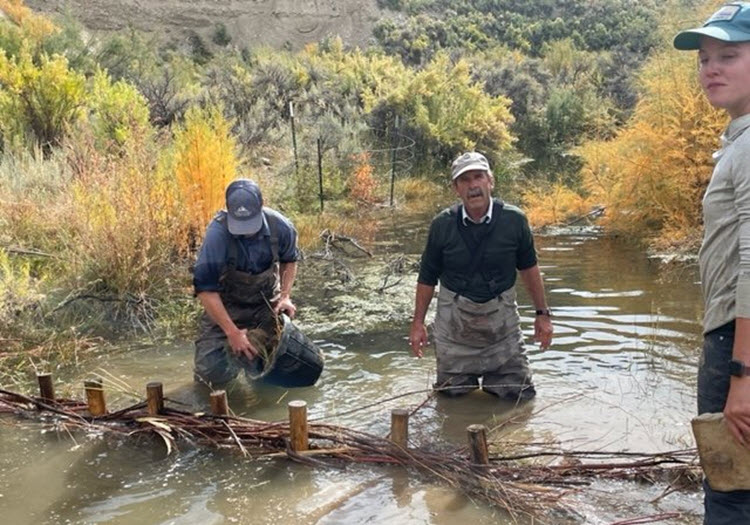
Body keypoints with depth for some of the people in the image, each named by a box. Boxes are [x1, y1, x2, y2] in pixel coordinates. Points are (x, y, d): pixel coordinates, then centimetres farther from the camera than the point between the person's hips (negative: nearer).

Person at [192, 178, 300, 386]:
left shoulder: (280, 227, -18)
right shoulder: (218, 233, -28)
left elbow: (289, 261, 6)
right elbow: (205, 288, -24)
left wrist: (285, 296, -9)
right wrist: (232, 332, -28)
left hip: (267, 304, 2)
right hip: (225, 306, -2)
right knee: (214, 372, -14)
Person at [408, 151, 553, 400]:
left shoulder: (514, 220, -9)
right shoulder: (442, 225, -9)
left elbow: (529, 268, 5)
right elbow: (427, 277, 1)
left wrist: (542, 314, 7)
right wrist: (418, 323, 1)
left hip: (501, 317, 0)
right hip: (454, 319, 0)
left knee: (521, 395, 5)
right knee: (452, 394, 11)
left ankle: (492, 380, 37)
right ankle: (468, 378, 44)